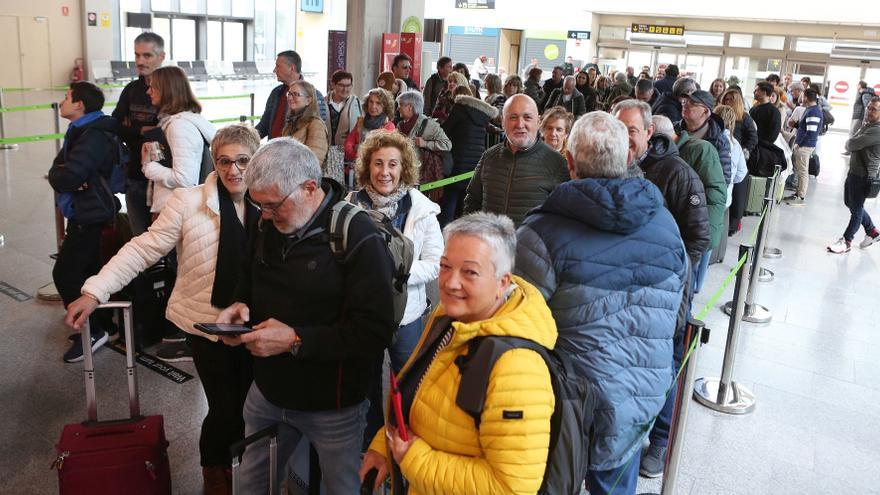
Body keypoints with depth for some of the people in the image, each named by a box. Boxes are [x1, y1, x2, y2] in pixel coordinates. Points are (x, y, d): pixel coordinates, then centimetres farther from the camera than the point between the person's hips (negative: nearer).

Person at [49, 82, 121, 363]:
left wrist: (61, 176, -6)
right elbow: (57, 170, 8)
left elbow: (68, 176, -28)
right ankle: (101, 324, 29)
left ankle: (91, 331, 2)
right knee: (88, 271, 16)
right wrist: (64, 177, -13)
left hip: (89, 217, -10)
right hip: (83, 214, 10)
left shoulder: (94, 137, -19)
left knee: (65, 274, -7)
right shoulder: (79, 132, 13)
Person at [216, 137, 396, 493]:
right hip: (268, 391, 6)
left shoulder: (358, 238, -23)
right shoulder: (268, 225, -1)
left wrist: (295, 340, -29)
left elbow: (375, 331, -27)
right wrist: (239, 305, -6)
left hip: (332, 407, -6)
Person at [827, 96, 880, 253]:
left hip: (864, 175, -10)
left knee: (856, 208, 2)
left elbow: (851, 144, -24)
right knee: (850, 203, 21)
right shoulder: (867, 125, 11)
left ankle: (846, 242, 12)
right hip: (854, 171, 10)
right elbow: (851, 143, 16)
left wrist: (849, 143, -3)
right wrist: (851, 144, -5)